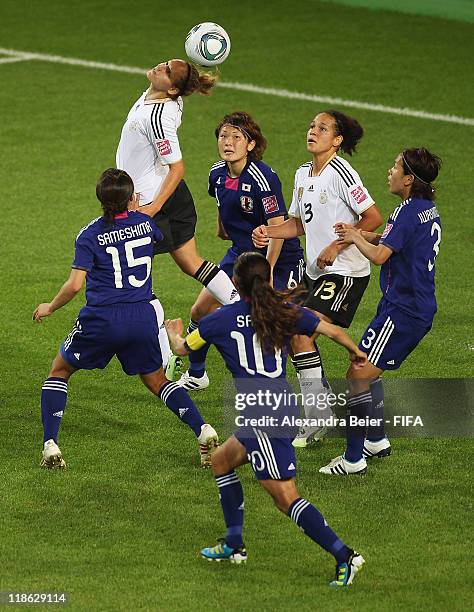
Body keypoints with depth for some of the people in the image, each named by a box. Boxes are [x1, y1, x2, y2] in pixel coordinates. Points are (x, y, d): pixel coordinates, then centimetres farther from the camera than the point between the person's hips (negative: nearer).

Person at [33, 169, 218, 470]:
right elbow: (158, 238, 29)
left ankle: (50, 447, 6)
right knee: (157, 381, 22)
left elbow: (75, 285, -12)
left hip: (101, 320, -3)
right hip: (143, 318, 3)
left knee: (59, 371, 19)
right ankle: (203, 430, 2)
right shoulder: (144, 222, 3)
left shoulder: (90, 235, -7)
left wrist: (50, 308, 5)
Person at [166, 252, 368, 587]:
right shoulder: (285, 311, 7)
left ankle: (344, 556, -18)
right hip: (284, 406, 7)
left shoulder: (223, 319, -2)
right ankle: (234, 545, 30)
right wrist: (357, 352, 28)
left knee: (286, 497, -8)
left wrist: (175, 333, 37)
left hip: (260, 416, -7)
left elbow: (182, 348, 13)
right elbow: (333, 330, 7)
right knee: (221, 460, 27)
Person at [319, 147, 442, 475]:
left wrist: (357, 238, -3)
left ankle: (354, 458, -10)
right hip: (421, 309, 10)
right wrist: (362, 235, 11)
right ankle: (377, 440, 34)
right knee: (369, 371, 24)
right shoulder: (428, 209, 11)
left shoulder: (409, 212, -20)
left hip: (402, 310, -10)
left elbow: (380, 255, -23)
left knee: (358, 375, -10)